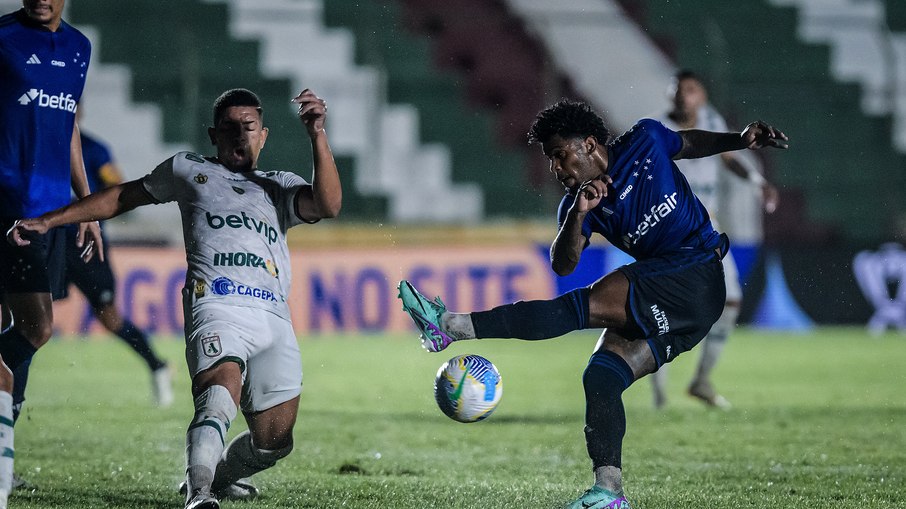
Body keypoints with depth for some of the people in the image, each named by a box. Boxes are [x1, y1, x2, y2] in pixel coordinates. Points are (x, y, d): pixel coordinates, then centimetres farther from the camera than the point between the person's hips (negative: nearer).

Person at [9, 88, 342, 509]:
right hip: (216, 304, -3)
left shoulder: (280, 187, 28)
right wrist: (47, 221, 26)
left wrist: (317, 135, -3)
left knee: (273, 442, -4)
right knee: (221, 390, -34)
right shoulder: (189, 171, 25)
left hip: (275, 319, 3)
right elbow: (122, 198, 31)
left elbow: (327, 205, 8)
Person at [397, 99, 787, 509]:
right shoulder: (575, 203, 9)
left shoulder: (645, 142, 2)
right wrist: (578, 213, -23)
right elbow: (562, 266, -7)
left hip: (698, 274, -7)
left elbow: (690, 142, 24)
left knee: (582, 306, -20)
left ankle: (452, 326, -27)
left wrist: (740, 140, 8)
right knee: (600, 376, -9)